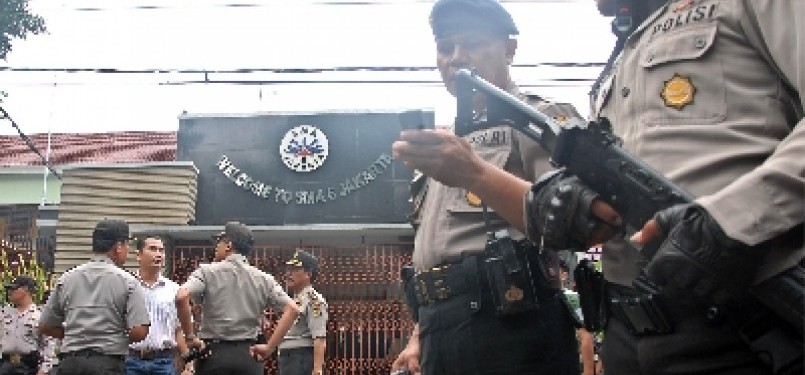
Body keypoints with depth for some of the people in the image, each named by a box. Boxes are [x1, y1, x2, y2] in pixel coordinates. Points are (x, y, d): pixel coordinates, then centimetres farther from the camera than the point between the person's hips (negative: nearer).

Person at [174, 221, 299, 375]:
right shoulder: (263, 279, 7)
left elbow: (181, 297, -19)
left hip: (214, 353, -2)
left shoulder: (208, 272, -2)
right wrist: (269, 347, 0)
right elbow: (292, 309, -2)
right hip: (247, 355, 3)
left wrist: (190, 337, -8)